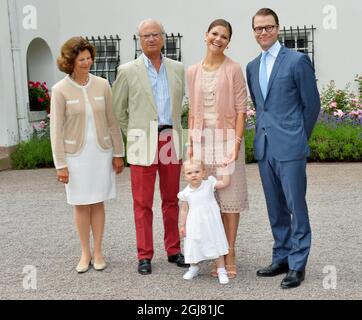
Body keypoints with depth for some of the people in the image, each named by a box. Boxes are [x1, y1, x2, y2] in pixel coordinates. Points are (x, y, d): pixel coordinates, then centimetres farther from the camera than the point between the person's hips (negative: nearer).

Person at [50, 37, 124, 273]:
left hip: (101, 152, 2)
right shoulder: (60, 90, -6)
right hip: (76, 154, -1)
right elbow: (57, 129, -6)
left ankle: (98, 252, 20)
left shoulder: (102, 85, 0)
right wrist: (61, 164, -8)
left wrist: (118, 153, 5)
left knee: (98, 203, 8)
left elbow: (112, 121, 5)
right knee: (81, 205, 7)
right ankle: (85, 253, 20)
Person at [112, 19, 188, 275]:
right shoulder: (128, 71, -1)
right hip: (143, 143, -3)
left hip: (171, 140, 3)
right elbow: (118, 111, 6)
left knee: (171, 199, 11)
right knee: (143, 203, 1)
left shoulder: (178, 69, 8)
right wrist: (132, 136, 7)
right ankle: (145, 256, 10)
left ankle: (173, 250, 21)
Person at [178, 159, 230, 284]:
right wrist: (182, 225, 4)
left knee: (216, 246, 3)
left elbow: (225, 183, -6)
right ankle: (194, 268, 32)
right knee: (193, 246, 10)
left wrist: (225, 169, -7)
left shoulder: (209, 185, -4)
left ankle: (221, 270, 13)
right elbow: (184, 210, 4)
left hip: (211, 223, -1)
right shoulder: (186, 193, -2)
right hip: (194, 226, 1)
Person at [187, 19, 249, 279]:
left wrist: (237, 143, -14)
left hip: (227, 138, -4)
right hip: (202, 139, 4)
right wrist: (190, 143, 6)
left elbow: (241, 109, -5)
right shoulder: (193, 72, 9)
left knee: (229, 194, 1)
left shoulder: (233, 70, -3)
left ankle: (230, 253, 8)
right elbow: (193, 111, 12)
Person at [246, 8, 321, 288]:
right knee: (275, 208, 12)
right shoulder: (252, 67, 13)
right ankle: (282, 258, 22)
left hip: (289, 148, -6)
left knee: (295, 206, -2)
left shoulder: (297, 61, -5)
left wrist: (299, 138, 4)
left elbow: (312, 104, -1)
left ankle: (297, 265, 7)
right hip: (264, 147, 6)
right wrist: (263, 133, 14)